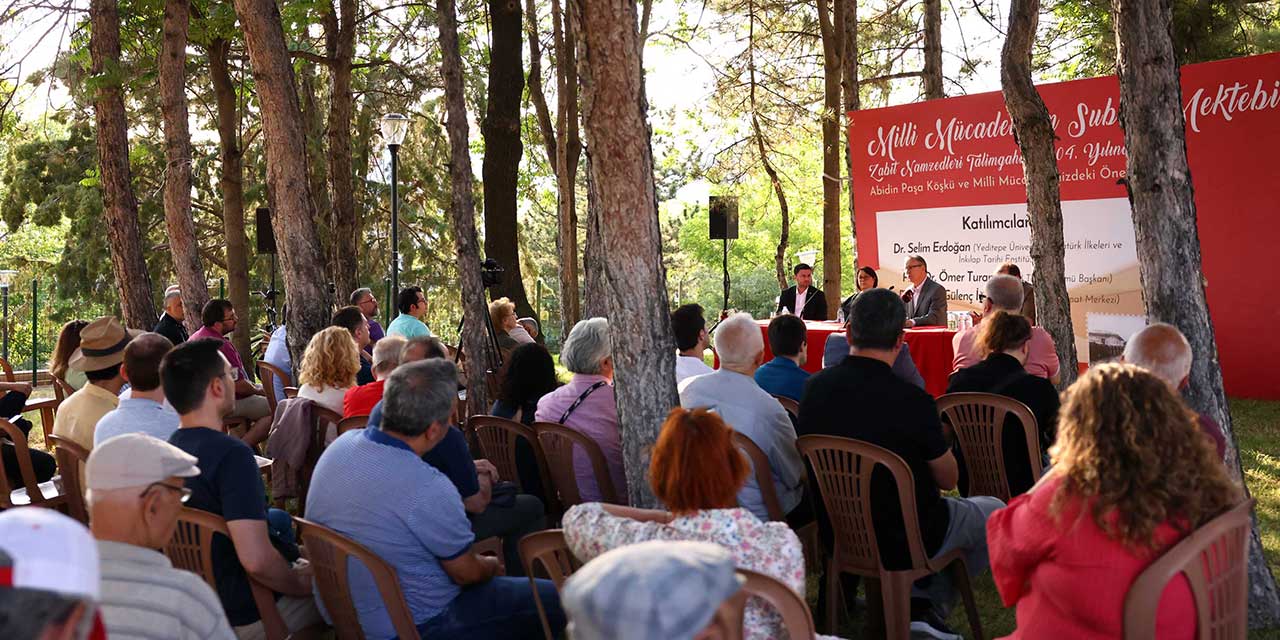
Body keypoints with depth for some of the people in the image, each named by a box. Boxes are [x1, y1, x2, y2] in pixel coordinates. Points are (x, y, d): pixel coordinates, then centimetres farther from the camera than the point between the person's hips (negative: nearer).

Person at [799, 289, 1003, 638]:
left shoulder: (814, 387, -10)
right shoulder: (912, 400, -25)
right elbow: (948, 479, -10)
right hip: (906, 542, -6)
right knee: (994, 511, 20)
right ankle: (929, 605, 16)